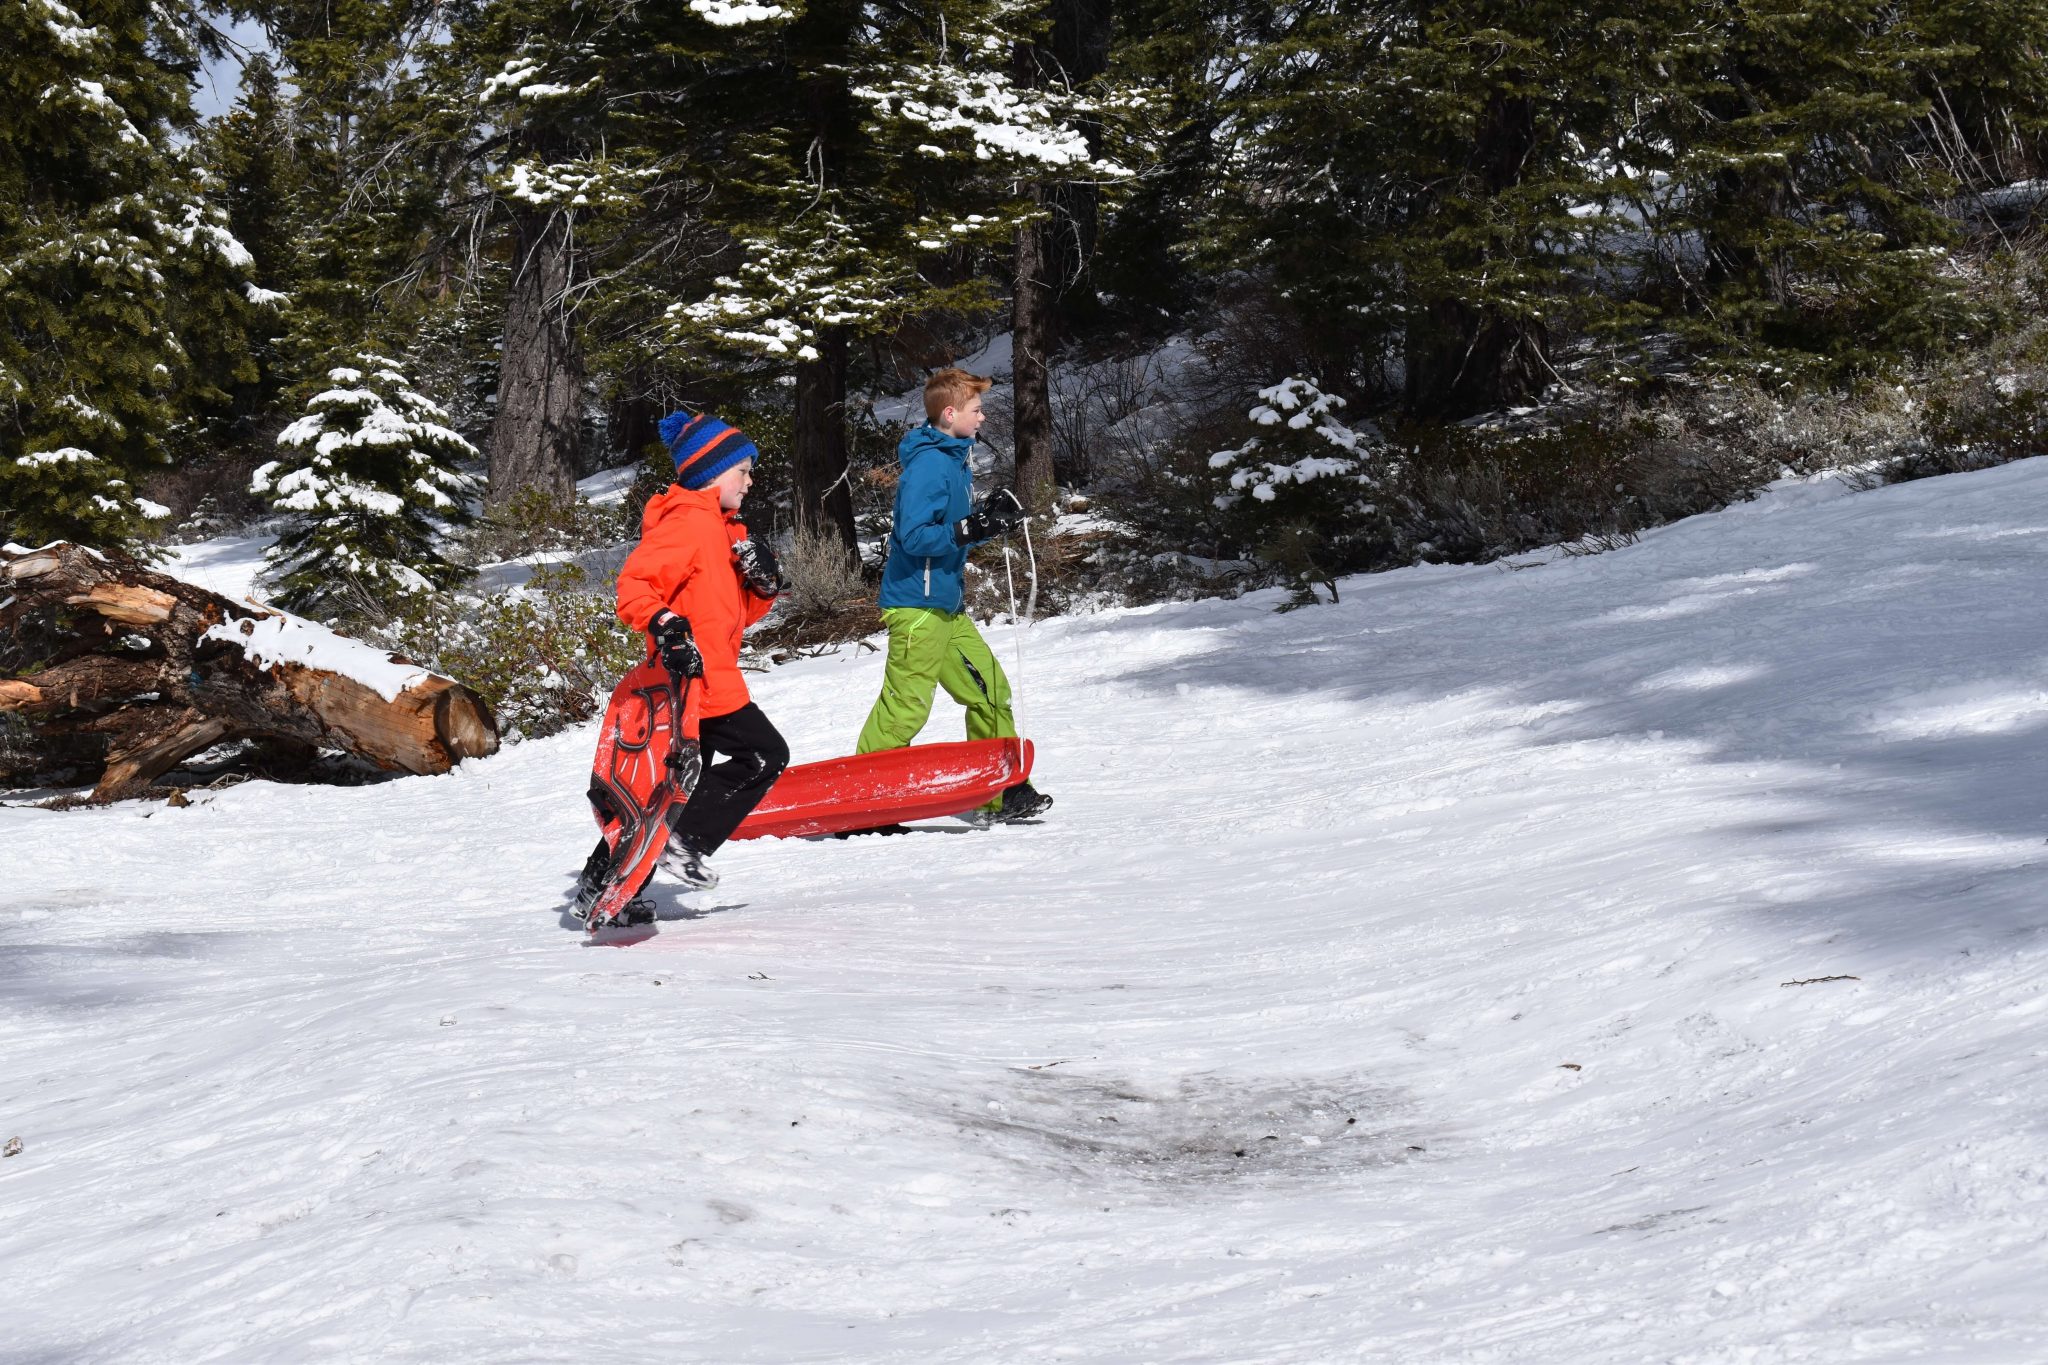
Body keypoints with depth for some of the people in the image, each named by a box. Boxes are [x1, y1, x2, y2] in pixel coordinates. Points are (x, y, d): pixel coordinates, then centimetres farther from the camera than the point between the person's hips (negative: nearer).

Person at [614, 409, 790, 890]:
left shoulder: (722, 528, 20)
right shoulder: (689, 521, -12)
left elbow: (737, 615, 20)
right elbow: (633, 584, -22)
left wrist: (764, 583, 2)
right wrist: (666, 625, -36)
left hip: (704, 681, 10)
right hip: (699, 680, -10)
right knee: (767, 755, -7)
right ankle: (687, 844, -8)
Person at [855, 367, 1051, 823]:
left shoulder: (954, 460, 15)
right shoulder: (927, 464, -16)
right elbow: (914, 537, -23)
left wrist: (990, 518, 5)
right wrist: (971, 529, -27)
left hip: (947, 606, 10)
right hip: (916, 604, -10)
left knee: (990, 691, 11)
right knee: (905, 709, -10)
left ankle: (1002, 794, 18)